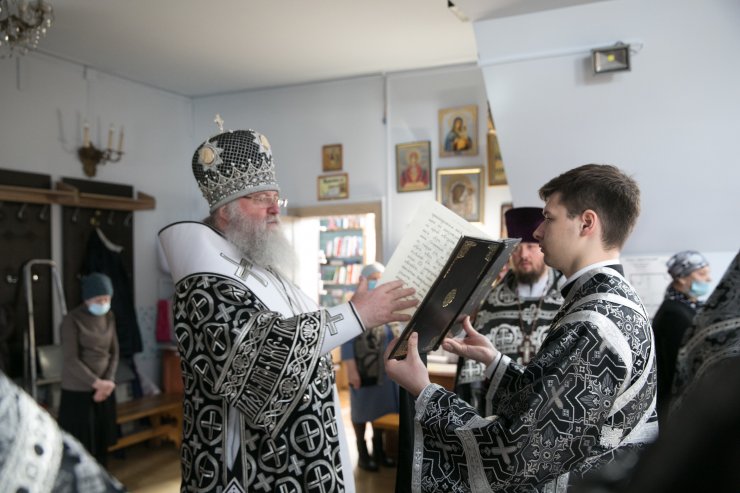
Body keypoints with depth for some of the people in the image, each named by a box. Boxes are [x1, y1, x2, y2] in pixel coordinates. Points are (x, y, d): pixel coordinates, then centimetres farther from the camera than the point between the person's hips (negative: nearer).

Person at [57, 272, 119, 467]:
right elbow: (71, 360, -16)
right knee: (80, 446, -1)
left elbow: (114, 353, 8)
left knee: (102, 442, 12)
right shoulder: (72, 320, -13)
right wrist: (96, 383, -20)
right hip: (78, 391, -5)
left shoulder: (109, 317, 5)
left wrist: (108, 381, -6)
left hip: (104, 389, 5)